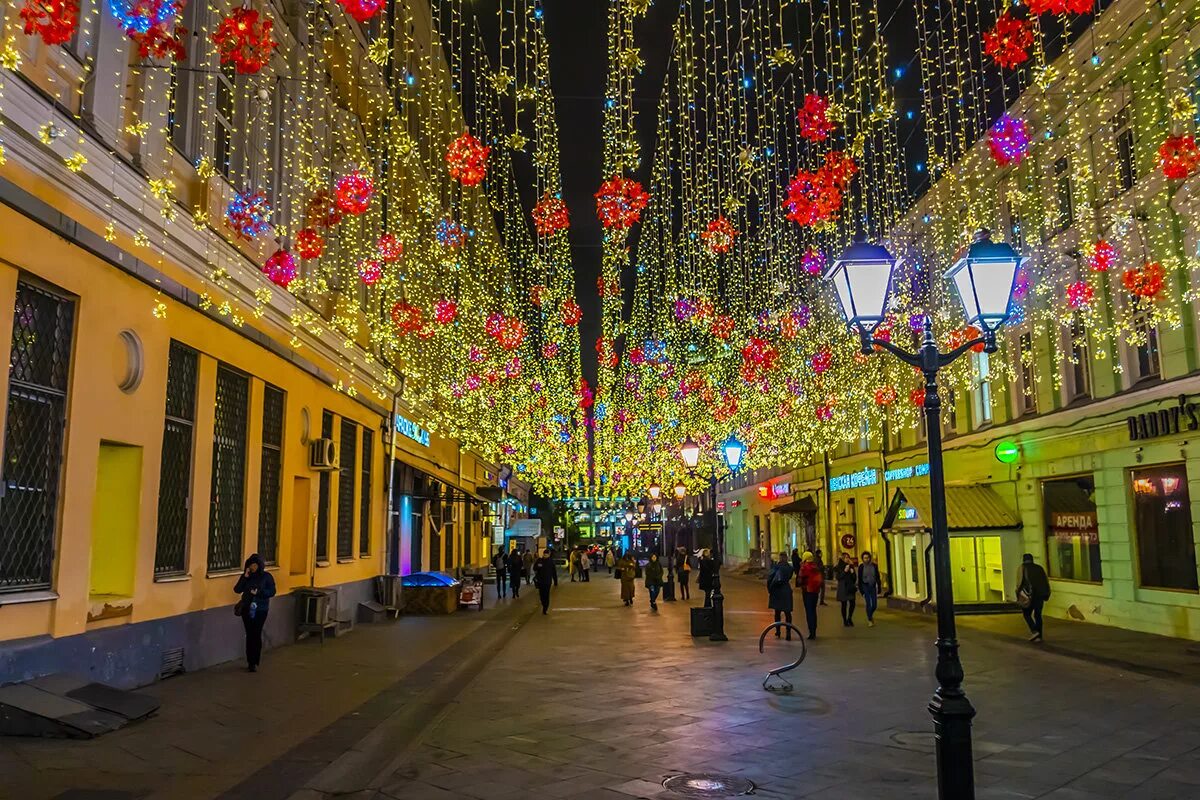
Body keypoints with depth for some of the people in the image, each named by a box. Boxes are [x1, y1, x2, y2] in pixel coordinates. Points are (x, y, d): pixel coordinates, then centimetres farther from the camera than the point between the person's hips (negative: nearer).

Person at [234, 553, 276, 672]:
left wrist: (259, 592, -19)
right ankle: (250, 661, 15)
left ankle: (255, 662, -1)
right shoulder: (246, 576, 5)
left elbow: (272, 592, -6)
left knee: (256, 634, -6)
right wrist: (245, 577, -13)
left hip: (260, 610, -3)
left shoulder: (267, 576, -2)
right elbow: (237, 590, -2)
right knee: (249, 634, 6)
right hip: (247, 609, 3)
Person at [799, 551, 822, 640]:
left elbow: (802, 580, -9)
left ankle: (811, 632, -10)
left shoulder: (804, 567, -9)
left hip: (807, 591, -6)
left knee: (809, 611, -4)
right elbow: (821, 580, 12)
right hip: (816, 591, 6)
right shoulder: (816, 567, 8)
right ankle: (814, 632, 18)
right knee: (813, 611, 15)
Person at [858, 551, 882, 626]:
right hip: (865, 586, -2)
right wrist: (861, 590, -5)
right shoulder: (861, 567, -3)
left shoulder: (874, 566, 1)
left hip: (873, 586, 2)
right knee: (868, 603, -9)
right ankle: (870, 620, 1)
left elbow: (877, 577, 6)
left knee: (874, 604, 1)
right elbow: (859, 579, -1)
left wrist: (879, 588, 3)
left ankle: (870, 615, 30)